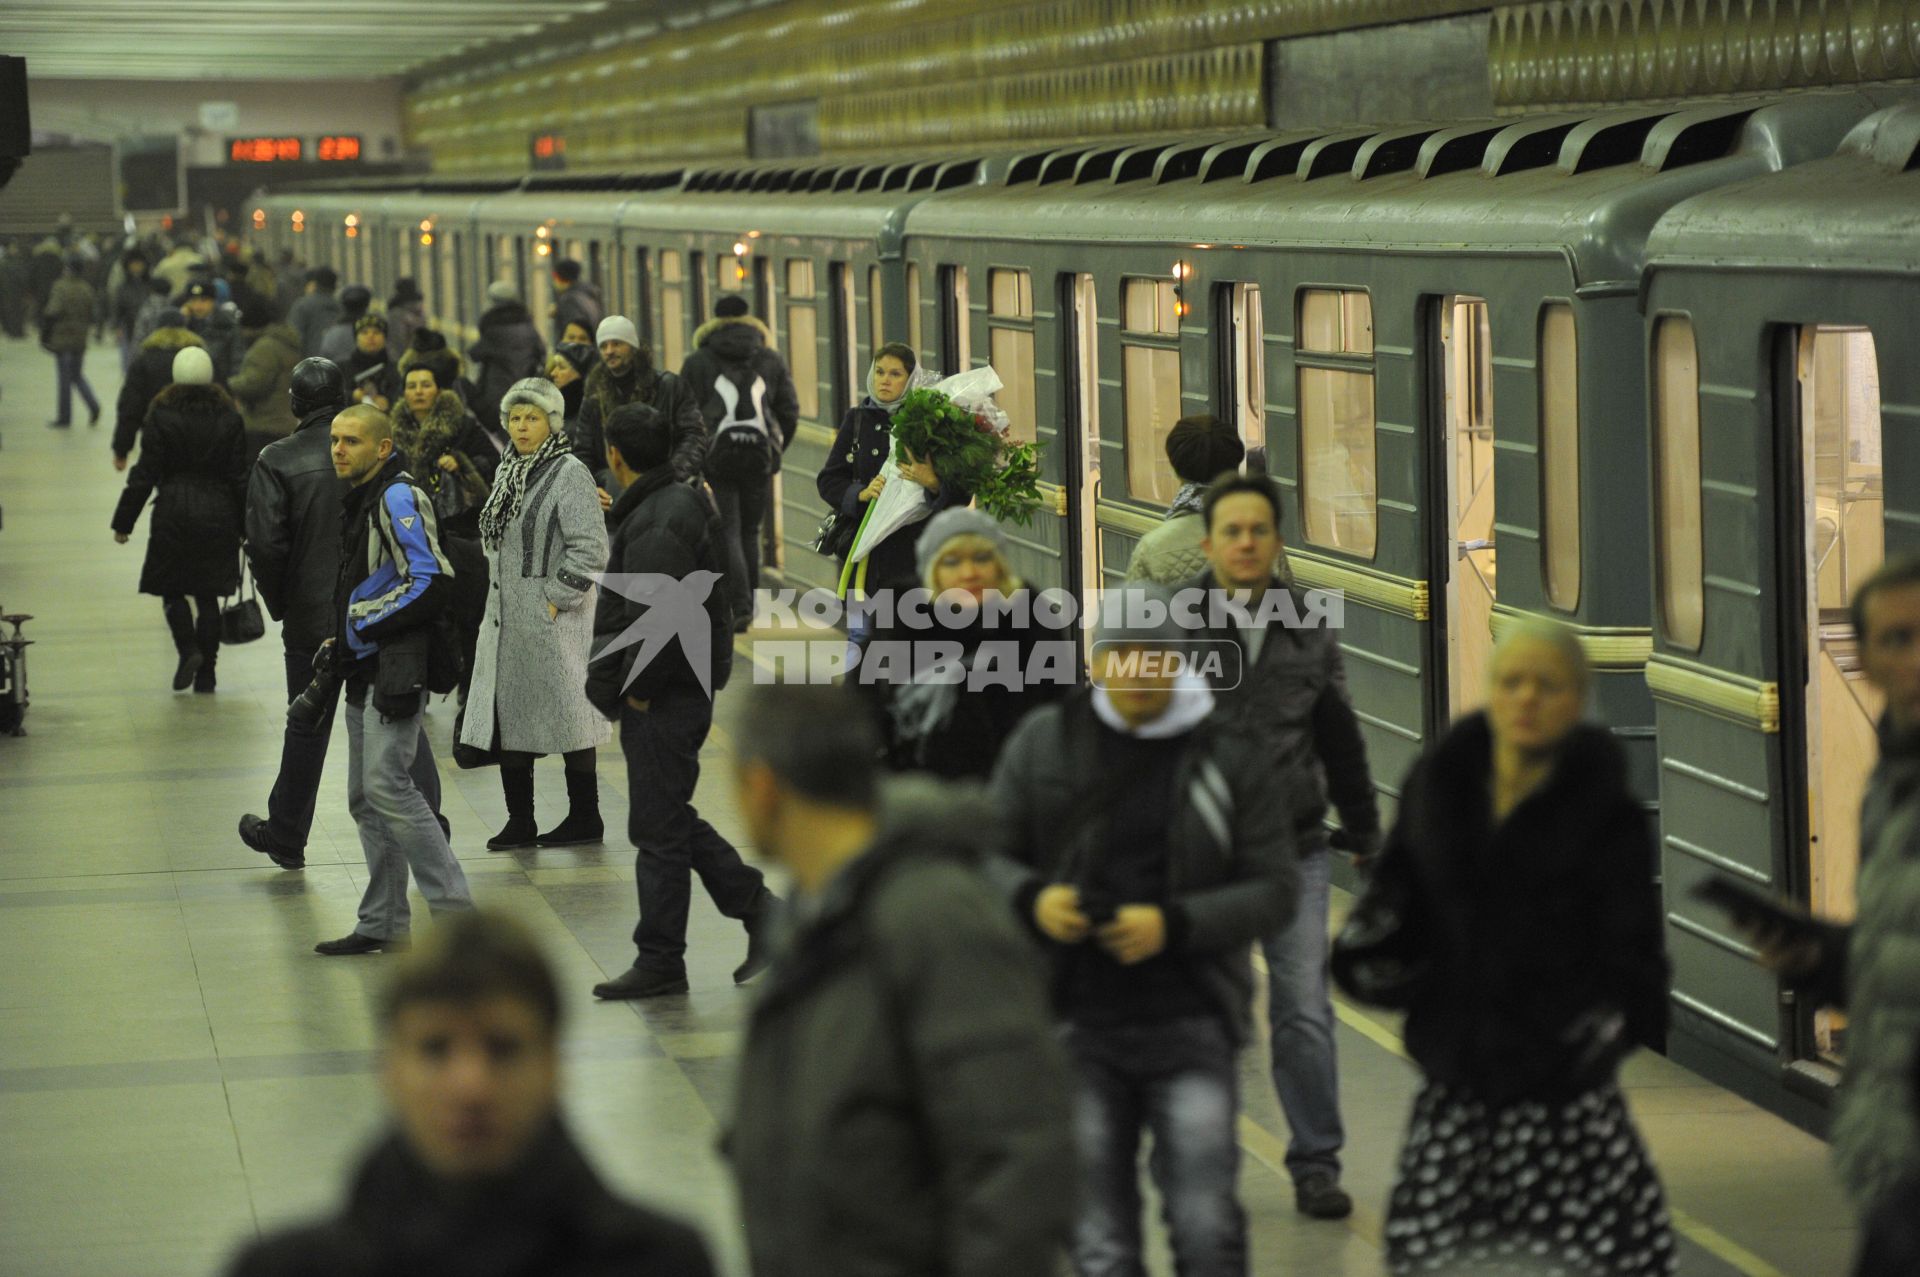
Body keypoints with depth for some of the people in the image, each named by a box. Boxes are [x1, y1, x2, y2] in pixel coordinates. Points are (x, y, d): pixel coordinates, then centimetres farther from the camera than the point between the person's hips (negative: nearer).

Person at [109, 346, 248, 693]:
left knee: (171, 589, 10)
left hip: (173, 513, -3)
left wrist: (124, 520, 0)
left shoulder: (162, 415, -7)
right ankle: (206, 672, 7)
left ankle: (188, 649, -13)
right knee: (208, 593, 8)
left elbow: (145, 473, -7)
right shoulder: (229, 417, 1)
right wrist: (247, 525, 11)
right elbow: (239, 476, 3)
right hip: (219, 515, 3)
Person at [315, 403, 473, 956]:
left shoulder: (398, 497, -14)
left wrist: (364, 628, -16)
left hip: (396, 668, -10)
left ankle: (455, 907, -12)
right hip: (366, 672, 10)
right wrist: (343, 646, 13)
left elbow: (432, 582, -22)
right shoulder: (361, 499, 17)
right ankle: (381, 924, 16)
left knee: (387, 786, -16)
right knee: (365, 798, 11)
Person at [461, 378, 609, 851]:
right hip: (506, 614, 8)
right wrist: (499, 594, 14)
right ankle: (520, 822, 16)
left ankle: (585, 819, 10)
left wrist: (556, 597, -16)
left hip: (552, 617, -8)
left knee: (568, 716, 0)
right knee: (507, 717, 8)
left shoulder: (570, 474, -12)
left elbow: (590, 549, -17)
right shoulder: (507, 473, 13)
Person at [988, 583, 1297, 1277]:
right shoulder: (1042, 743, 5)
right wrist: (1032, 898, -11)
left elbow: (1273, 891, -1)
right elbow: (992, 856, 12)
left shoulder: (1226, 756, 0)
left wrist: (1174, 925, -16)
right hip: (1076, 1024, 2)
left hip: (1191, 1029, -1)